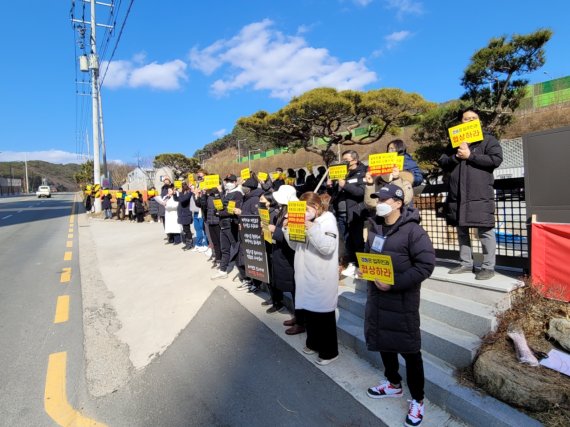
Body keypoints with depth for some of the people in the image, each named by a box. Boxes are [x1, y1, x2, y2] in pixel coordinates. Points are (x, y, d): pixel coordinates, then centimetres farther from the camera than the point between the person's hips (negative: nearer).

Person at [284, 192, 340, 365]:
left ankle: (329, 351, 18)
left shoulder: (328, 219, -10)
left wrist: (312, 228, -28)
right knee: (309, 311, 16)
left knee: (324, 314, 3)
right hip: (306, 275, 7)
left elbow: (328, 248, -24)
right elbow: (295, 245, 12)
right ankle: (313, 343, 35)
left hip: (322, 278, -7)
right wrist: (288, 228, -2)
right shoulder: (305, 221, 12)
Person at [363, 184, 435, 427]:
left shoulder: (412, 230, -16)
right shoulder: (374, 227, 6)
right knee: (383, 341, 20)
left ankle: (417, 400, 24)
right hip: (377, 295, 7)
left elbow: (426, 265, -19)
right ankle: (393, 384, 42)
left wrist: (394, 284, -24)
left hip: (402, 298, -7)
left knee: (409, 348, 5)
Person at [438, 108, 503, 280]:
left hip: (480, 193, -5)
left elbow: (496, 160, -8)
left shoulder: (488, 139, 6)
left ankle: (488, 267, 4)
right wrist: (456, 157, -8)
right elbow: (442, 162, 12)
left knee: (485, 231, -5)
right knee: (462, 230, 10)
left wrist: (470, 156, -11)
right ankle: (466, 264, 20)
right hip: (458, 193, 5)